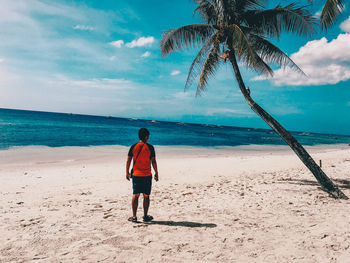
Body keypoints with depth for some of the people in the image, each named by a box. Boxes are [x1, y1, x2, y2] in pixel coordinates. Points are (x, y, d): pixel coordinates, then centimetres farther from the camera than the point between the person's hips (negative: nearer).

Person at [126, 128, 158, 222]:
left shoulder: (133, 147, 1)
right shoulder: (150, 147, -5)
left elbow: (128, 160, 2)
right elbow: (153, 161, -5)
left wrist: (127, 173, 11)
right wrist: (156, 173, 3)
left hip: (136, 175, 2)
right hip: (147, 175, -2)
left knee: (135, 195, 7)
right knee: (146, 196, 8)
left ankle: (134, 216, 8)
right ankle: (145, 216, 15)